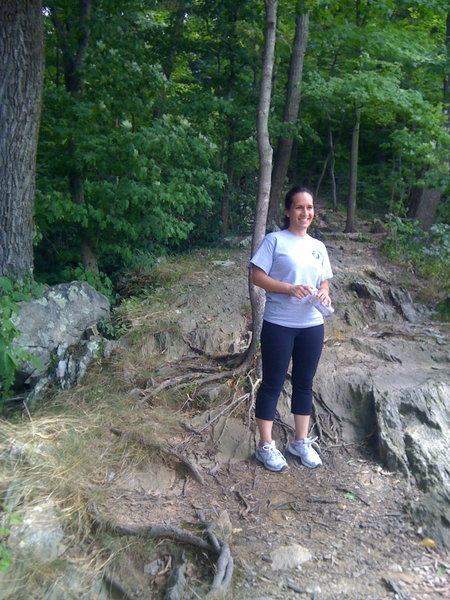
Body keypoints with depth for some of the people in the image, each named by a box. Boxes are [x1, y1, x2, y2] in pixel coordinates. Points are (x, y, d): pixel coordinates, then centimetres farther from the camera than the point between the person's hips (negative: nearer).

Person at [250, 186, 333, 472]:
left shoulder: (318, 246, 11)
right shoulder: (275, 240, -5)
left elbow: (324, 282, 16)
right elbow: (257, 276, -10)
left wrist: (324, 293, -6)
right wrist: (290, 288, -22)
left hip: (312, 325, 5)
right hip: (279, 325, -5)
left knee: (305, 383, 14)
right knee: (272, 384, 4)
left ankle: (301, 441, 30)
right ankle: (266, 445, 18)